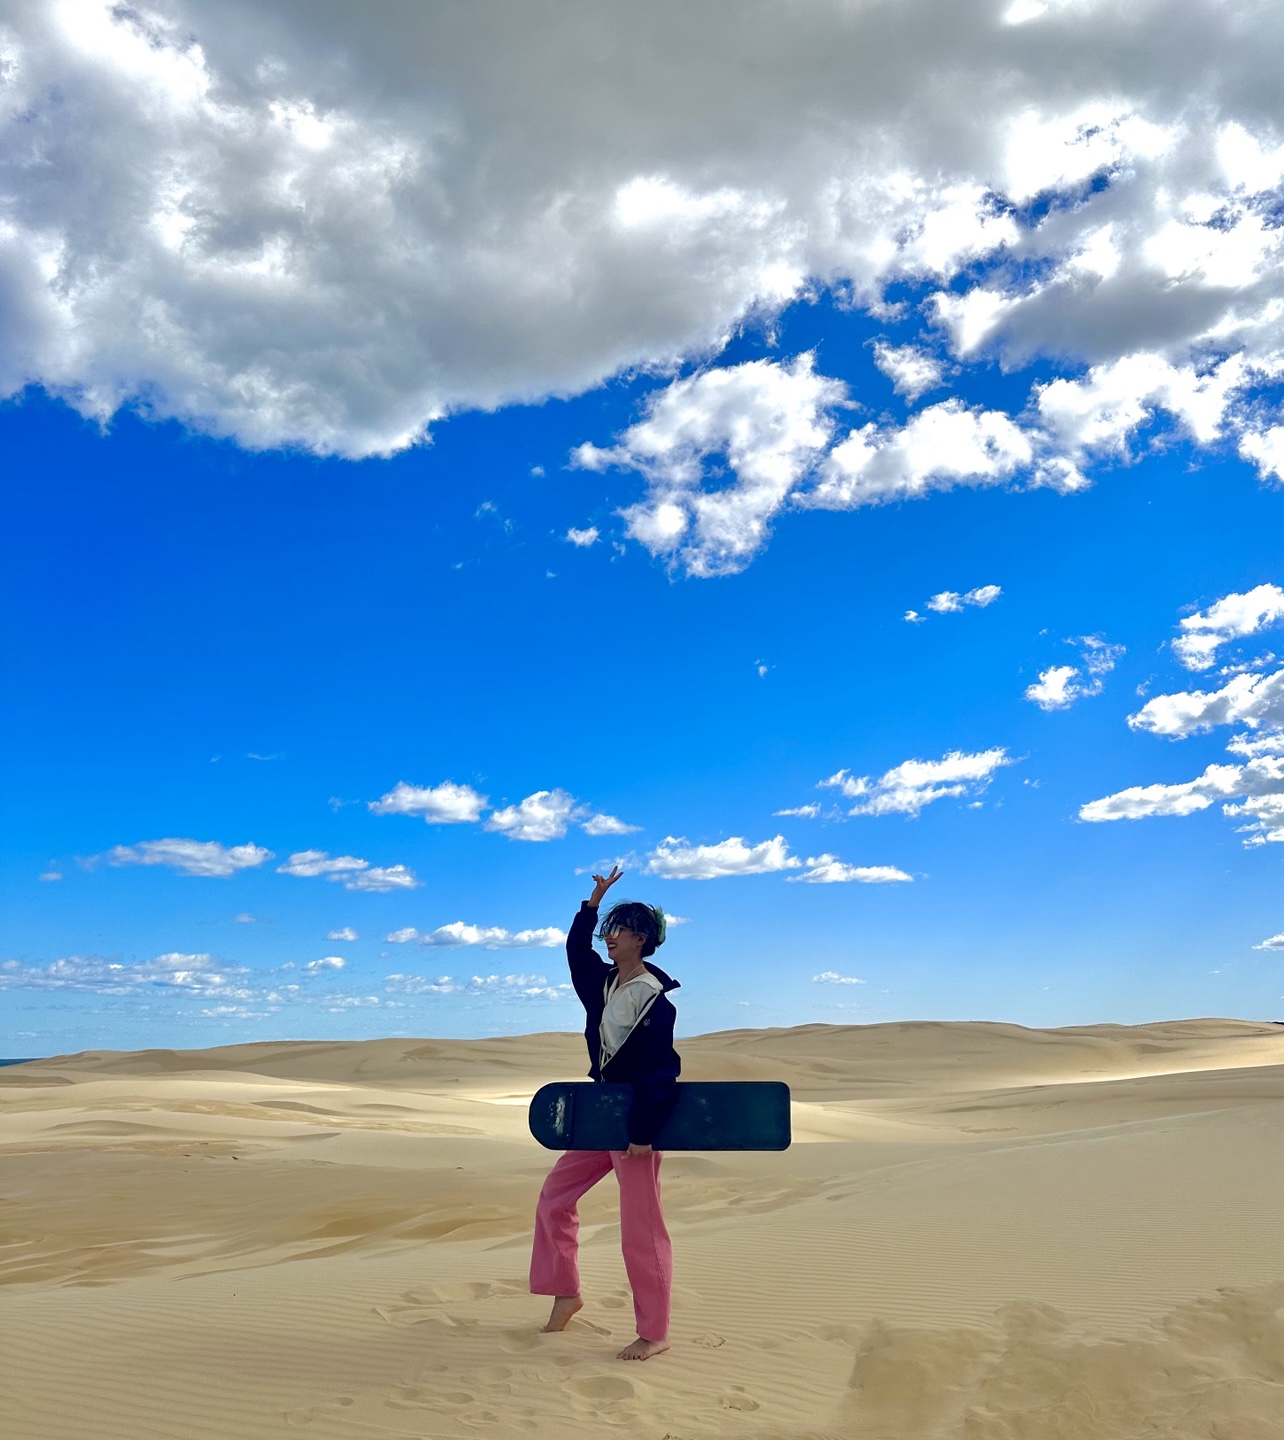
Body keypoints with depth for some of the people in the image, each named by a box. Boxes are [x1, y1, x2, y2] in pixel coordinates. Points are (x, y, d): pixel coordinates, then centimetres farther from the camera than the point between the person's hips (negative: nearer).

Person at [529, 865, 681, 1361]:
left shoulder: (655, 998, -17)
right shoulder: (603, 983, 7)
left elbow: (660, 1070, -20)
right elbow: (576, 949, 21)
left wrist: (643, 1131, -23)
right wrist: (594, 902, 11)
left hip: (636, 1119, -9)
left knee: (641, 1228, -1)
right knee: (555, 1195, 13)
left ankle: (654, 1333, 12)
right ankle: (565, 1293, 28)